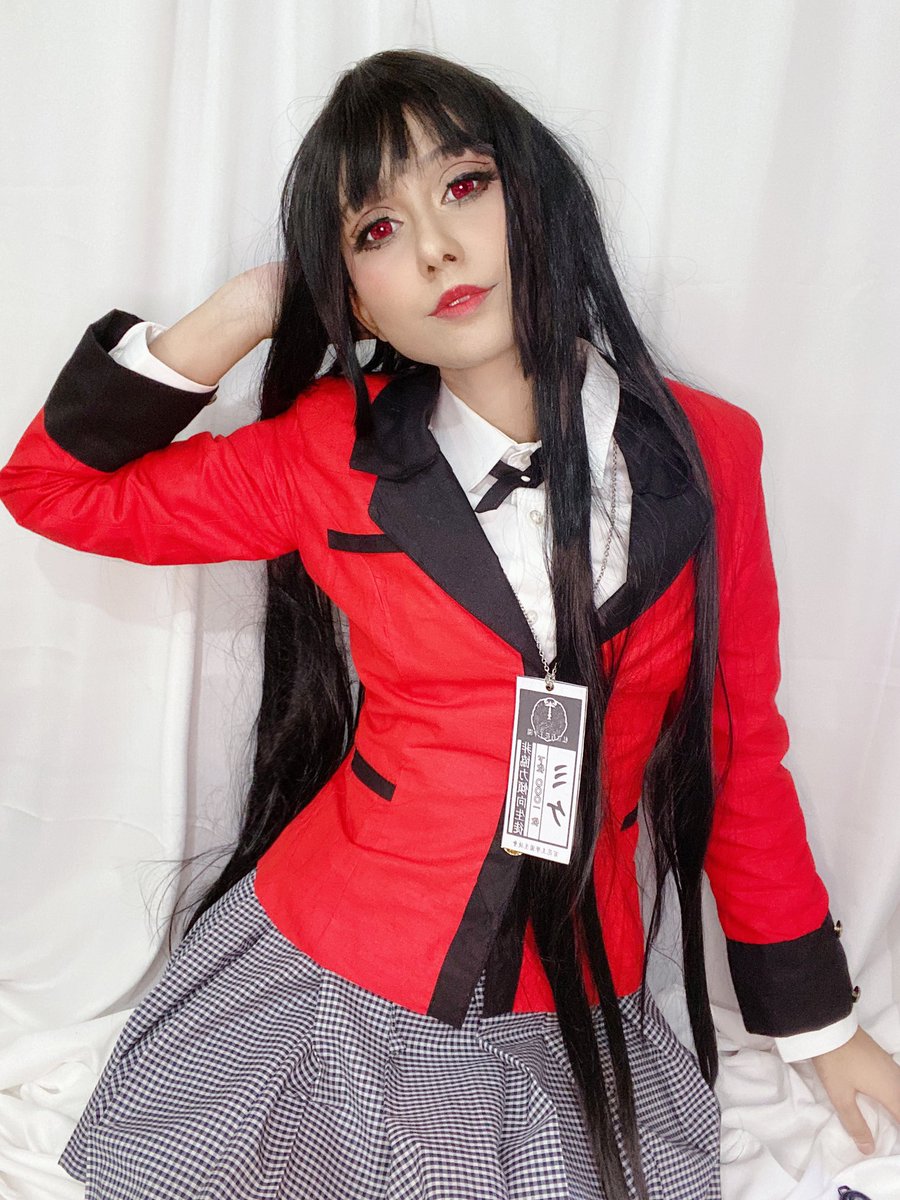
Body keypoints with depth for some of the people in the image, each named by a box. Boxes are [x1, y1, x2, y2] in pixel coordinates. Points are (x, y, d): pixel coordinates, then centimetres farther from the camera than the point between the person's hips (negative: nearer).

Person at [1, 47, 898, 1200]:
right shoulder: (334, 455, -9)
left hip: (574, 1024, 1)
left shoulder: (705, 453, -8)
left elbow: (739, 751, 1)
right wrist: (237, 318, -12)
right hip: (329, 981, 0)